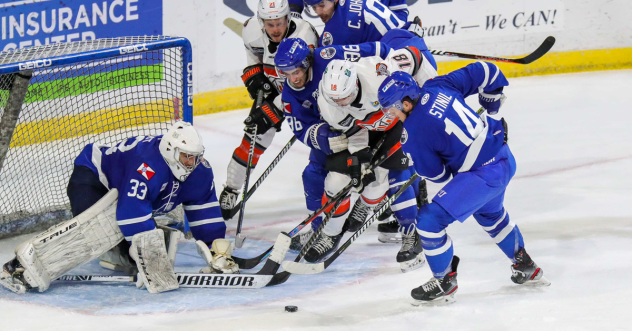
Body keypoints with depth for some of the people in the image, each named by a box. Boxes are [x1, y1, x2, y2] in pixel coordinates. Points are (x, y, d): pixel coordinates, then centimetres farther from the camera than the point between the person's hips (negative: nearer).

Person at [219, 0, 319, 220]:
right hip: (271, 88, 3)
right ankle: (230, 191, 11)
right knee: (254, 139, -3)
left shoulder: (305, 36, -35)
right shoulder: (252, 30, -19)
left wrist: (272, 111, -37)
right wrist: (253, 74, -5)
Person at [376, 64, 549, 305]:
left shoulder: (414, 134, -19)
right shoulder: (437, 86, -1)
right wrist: (491, 101, 25)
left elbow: (438, 175, -7)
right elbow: (484, 72, 7)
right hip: (504, 159, 9)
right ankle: (525, 267, 52)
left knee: (430, 220, -5)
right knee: (489, 213, 36)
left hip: (484, 175, -9)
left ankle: (444, 281, 12)